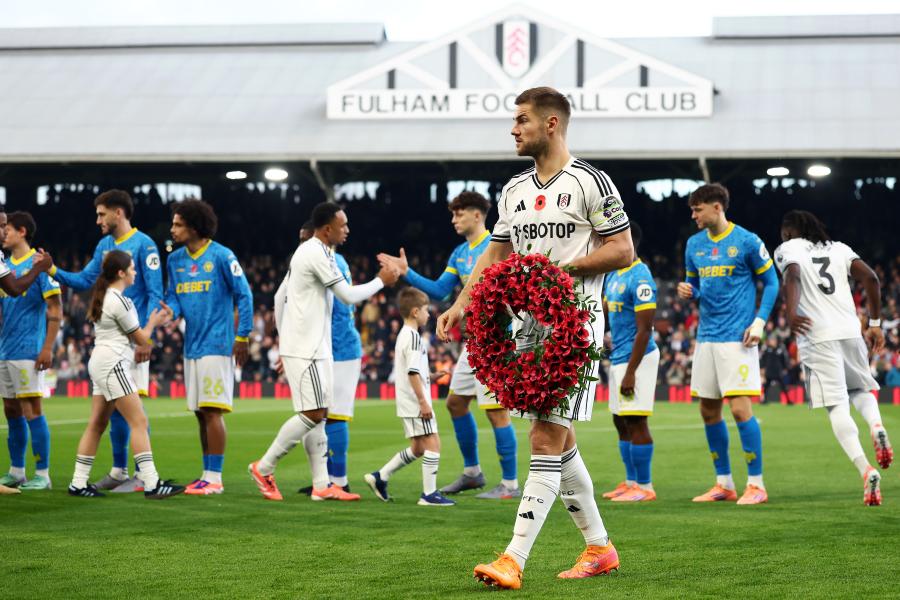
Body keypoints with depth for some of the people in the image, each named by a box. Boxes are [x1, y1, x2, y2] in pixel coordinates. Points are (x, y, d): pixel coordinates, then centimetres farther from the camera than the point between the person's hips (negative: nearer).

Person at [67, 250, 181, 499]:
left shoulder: (103, 296, 15)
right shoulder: (119, 302, -14)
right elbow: (141, 338, -5)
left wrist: (155, 319, 14)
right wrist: (153, 322, 14)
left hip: (100, 364, 10)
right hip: (113, 364, -10)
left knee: (97, 424, 10)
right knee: (139, 422, -11)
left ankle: (78, 483, 11)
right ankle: (151, 484, -16)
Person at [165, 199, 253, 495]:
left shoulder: (221, 256, -9)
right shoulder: (175, 260, 11)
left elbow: (244, 295, -6)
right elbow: (173, 298, 14)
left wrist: (242, 337, -7)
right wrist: (169, 311, -10)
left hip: (216, 345, -7)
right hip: (191, 346, 7)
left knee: (212, 411, -9)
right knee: (201, 414, 10)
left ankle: (215, 478, -5)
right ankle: (207, 474, 17)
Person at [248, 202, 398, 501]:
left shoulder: (305, 252, 17)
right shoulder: (318, 254, -14)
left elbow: (280, 297, 21)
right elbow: (349, 295, -14)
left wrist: (284, 338, 24)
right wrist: (381, 281, 0)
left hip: (312, 348, 10)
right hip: (305, 350, -10)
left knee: (317, 415, 7)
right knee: (313, 414, -10)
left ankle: (322, 485, 6)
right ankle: (263, 468, -1)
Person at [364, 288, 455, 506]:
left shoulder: (403, 335, 19)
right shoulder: (413, 337, -14)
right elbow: (413, 372, -21)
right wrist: (423, 401, -21)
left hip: (407, 403, 10)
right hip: (416, 401, -10)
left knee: (417, 448, 15)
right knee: (432, 442, -9)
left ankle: (380, 477, 17)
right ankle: (429, 494, -10)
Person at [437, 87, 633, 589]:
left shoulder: (589, 182, -7)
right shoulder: (514, 190, 15)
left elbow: (623, 251, -7)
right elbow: (496, 255, 19)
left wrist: (561, 268, -15)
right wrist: (462, 303, 5)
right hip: (530, 326, 8)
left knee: (547, 441, -12)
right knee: (560, 443, 11)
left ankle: (514, 560, -17)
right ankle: (599, 547, 23)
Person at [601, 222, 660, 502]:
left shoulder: (640, 278, -17)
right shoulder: (614, 275, 13)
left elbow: (644, 330, -20)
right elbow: (605, 309, 25)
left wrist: (631, 372, -21)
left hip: (636, 358, -10)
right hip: (618, 357, 10)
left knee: (635, 422, -7)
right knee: (621, 423, 13)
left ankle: (645, 487, -1)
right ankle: (632, 482, 21)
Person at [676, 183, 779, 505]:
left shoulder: (747, 241, -6)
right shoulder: (694, 244, 10)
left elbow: (771, 282, 0)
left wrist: (759, 321, -9)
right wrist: (688, 290, -3)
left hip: (737, 338, -6)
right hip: (706, 337, 6)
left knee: (740, 408, -12)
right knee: (709, 412, 8)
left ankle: (756, 484, -4)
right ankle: (724, 484, 18)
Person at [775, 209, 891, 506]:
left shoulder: (787, 249, 9)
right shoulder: (838, 248, 21)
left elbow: (791, 276, -13)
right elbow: (870, 278, 10)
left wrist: (791, 312, -28)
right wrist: (874, 323, 16)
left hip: (817, 336, -4)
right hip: (851, 331, 4)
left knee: (837, 407, -7)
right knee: (861, 389, 25)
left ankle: (865, 470, -25)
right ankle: (876, 426, -9)